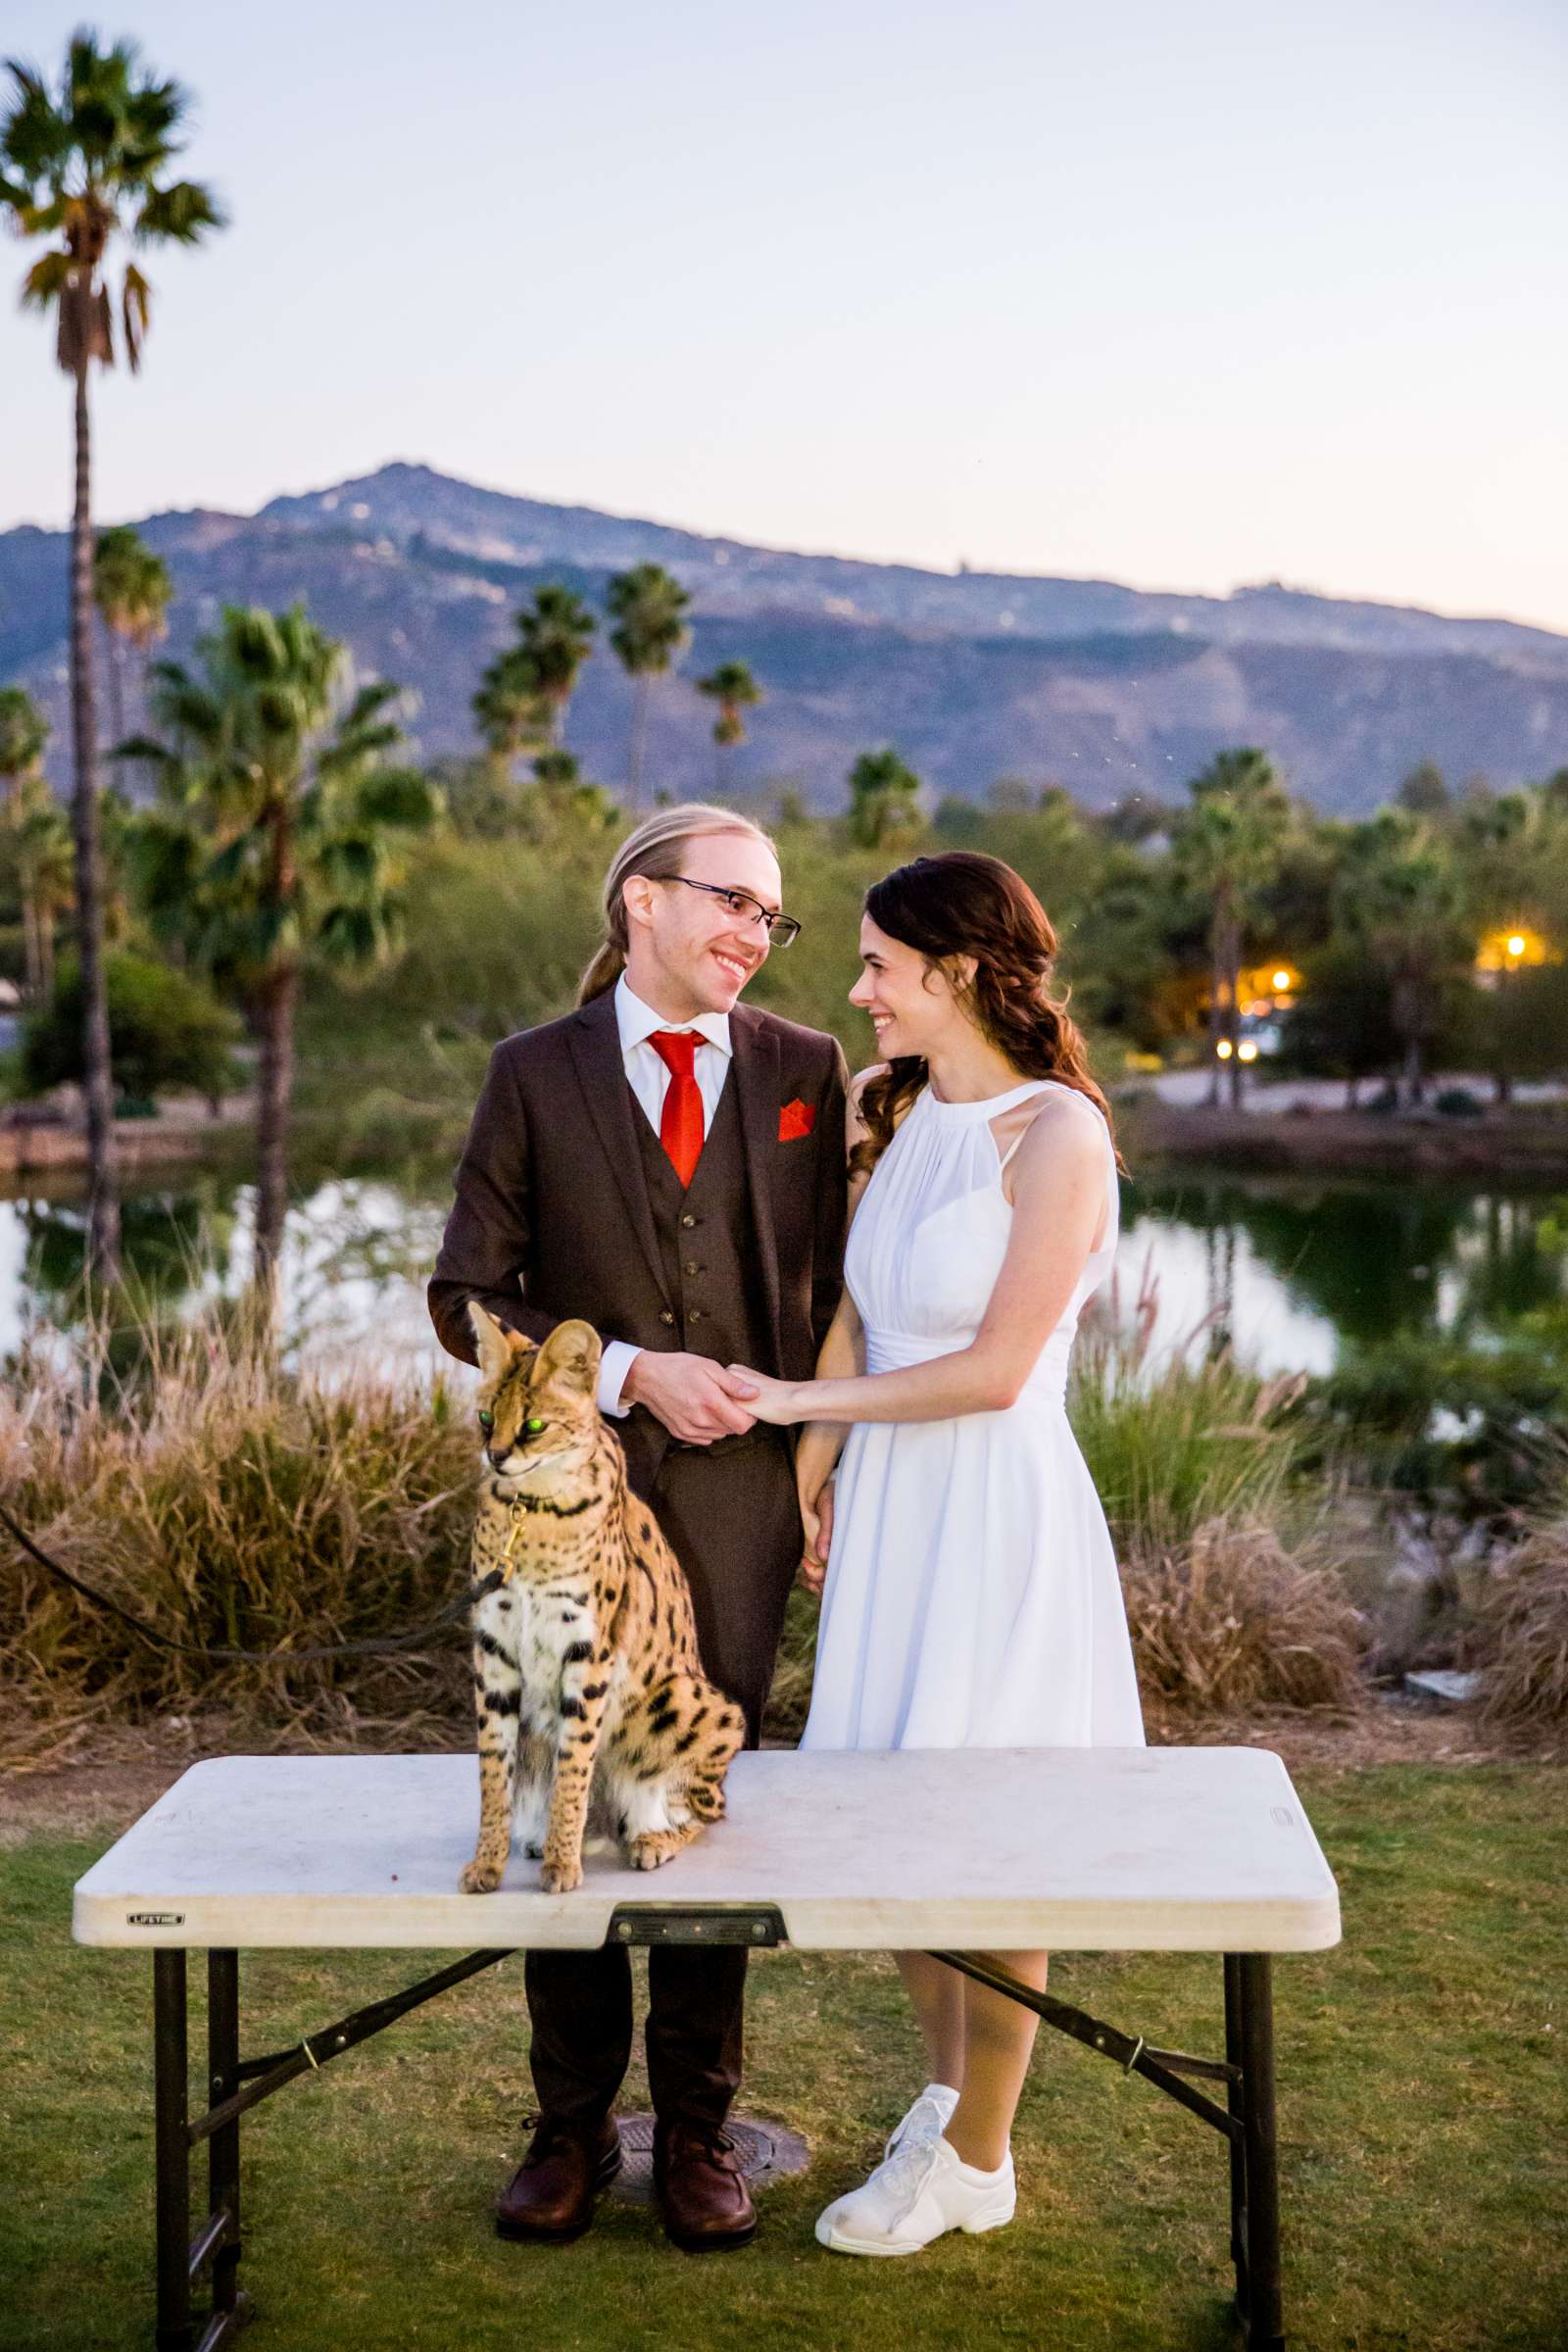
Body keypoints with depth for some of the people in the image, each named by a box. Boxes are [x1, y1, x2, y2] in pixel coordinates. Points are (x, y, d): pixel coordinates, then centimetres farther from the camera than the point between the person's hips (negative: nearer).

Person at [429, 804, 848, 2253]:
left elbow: (838, 1286, 7)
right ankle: (573, 2124, 23)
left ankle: (699, 2128, 22)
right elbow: (466, 1298, -1)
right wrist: (627, 1371, -12)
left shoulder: (808, 1073, 5)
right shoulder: (534, 1074, 2)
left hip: (739, 1492, 0)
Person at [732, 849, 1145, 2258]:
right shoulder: (884, 1110, 8)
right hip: (889, 1504, 7)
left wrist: (801, 1403, -10)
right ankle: (946, 2089, 38)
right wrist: (811, 1475, 8)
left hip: (998, 1511, -7)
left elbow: (996, 1370, -16)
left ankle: (976, 2161, 24)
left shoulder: (1057, 1134, -14)